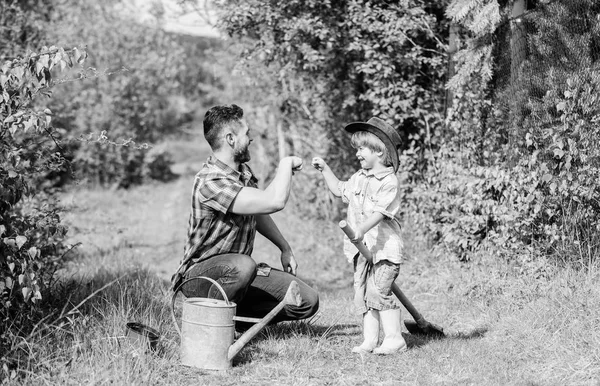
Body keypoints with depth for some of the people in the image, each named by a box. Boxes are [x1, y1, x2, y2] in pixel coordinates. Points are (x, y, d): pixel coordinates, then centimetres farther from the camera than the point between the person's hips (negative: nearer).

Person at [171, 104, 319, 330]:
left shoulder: (243, 171, 5)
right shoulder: (210, 182, -27)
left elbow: (259, 212, 24)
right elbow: (274, 201, -36)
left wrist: (285, 248, 19)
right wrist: (287, 163, -20)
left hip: (238, 270, 8)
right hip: (200, 275, -8)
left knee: (308, 302, -7)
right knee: (243, 265, -42)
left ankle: (239, 318, 8)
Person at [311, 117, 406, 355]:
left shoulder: (388, 181, -13)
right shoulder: (359, 178, 14)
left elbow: (380, 211, -24)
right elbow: (339, 191, 30)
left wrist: (362, 229, -37)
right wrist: (325, 170, 23)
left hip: (384, 247, -8)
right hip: (362, 247, 8)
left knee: (378, 291, -14)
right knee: (362, 294, 7)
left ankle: (394, 337, -6)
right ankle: (370, 339, 11)